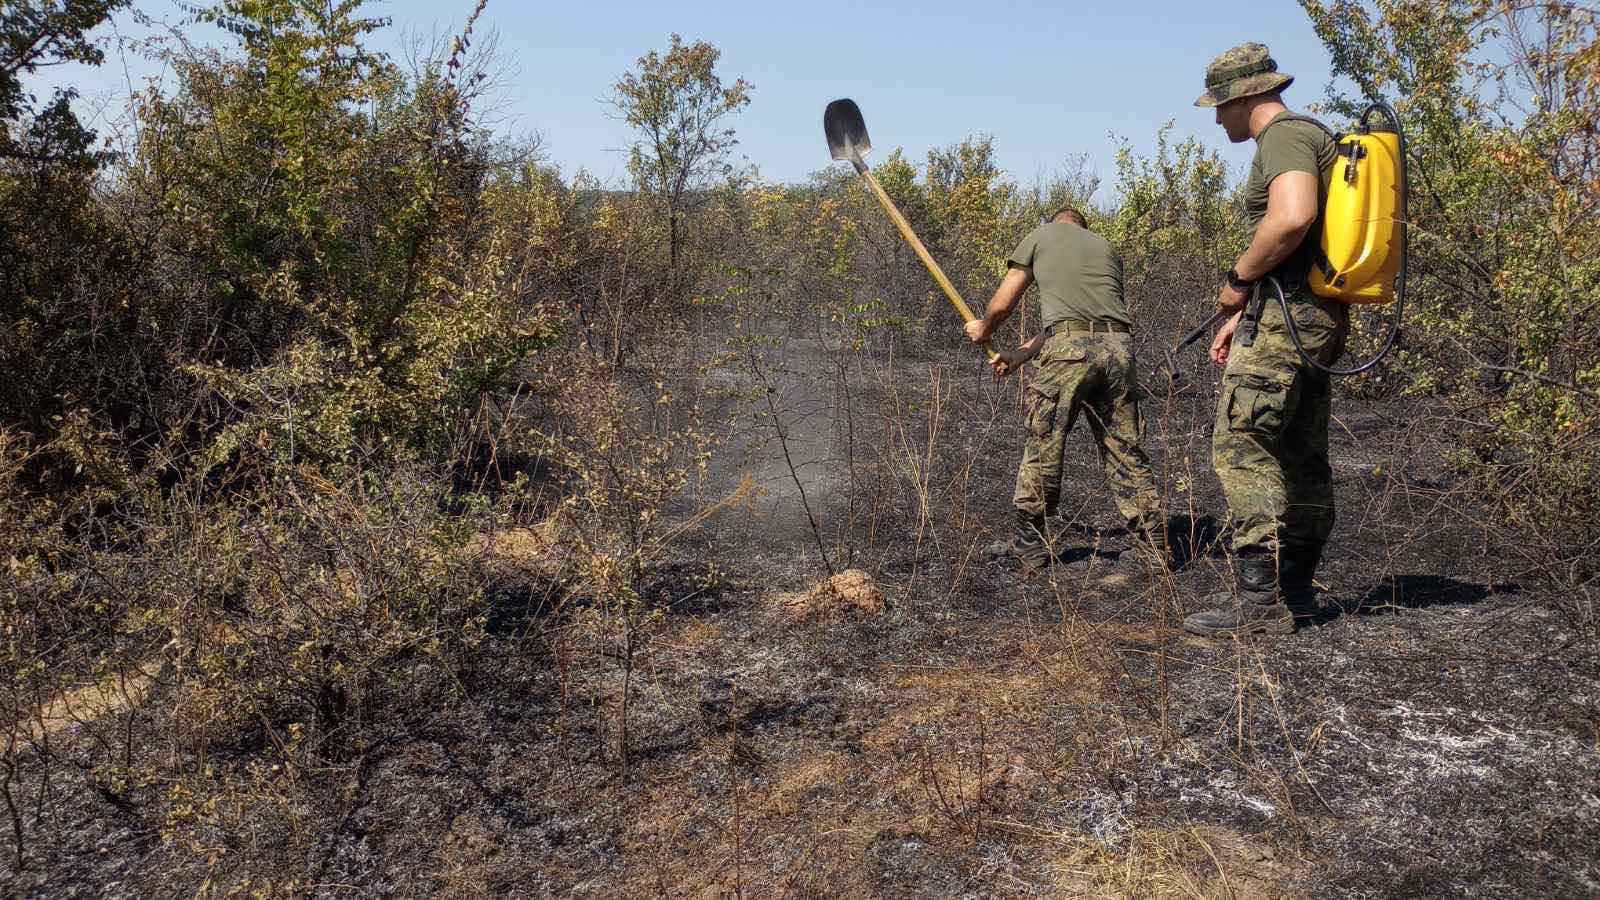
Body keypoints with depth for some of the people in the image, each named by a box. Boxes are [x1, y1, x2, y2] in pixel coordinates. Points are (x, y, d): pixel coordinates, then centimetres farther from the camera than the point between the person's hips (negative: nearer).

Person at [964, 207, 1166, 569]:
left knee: (1043, 447, 5)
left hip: (1069, 349, -4)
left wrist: (983, 329, 38)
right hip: (1118, 346, 4)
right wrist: (1020, 354, 36)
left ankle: (1029, 544, 12)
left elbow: (1002, 304, 15)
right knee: (1124, 448, 12)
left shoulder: (1040, 236, 18)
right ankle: (1154, 541, 15)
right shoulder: (1107, 247, 30)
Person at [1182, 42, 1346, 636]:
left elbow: (1293, 217, -29)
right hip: (1319, 317, 11)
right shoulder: (1314, 137, 24)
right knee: (1301, 455, 14)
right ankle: (1293, 584, 24)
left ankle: (1260, 601, -12)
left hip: (1285, 317, -11)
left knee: (1241, 447, -11)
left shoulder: (1284, 136, -10)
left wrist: (1238, 280, -15)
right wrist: (1243, 315, 21)